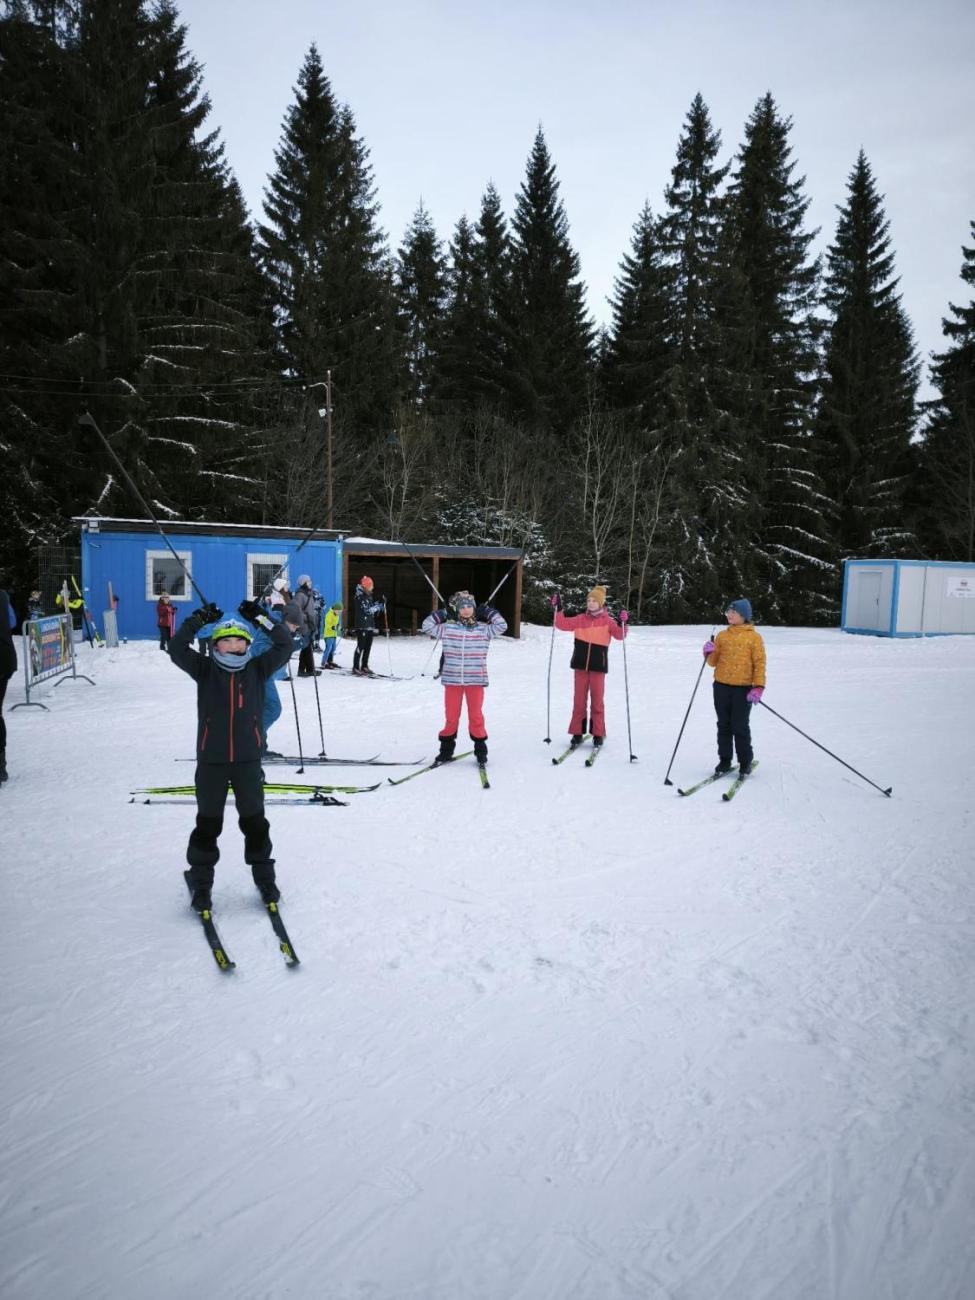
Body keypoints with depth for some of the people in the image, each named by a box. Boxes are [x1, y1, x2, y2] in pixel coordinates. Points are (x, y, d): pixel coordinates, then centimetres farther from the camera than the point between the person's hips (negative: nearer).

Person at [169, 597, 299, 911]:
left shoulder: (257, 670, 1)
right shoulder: (205, 670, -1)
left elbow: (285, 647, -6)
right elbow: (177, 650, -12)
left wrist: (261, 618, -9)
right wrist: (198, 620, -15)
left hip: (248, 759, 1)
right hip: (211, 760, -1)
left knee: (254, 821, 14)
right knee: (208, 823, 11)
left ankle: (264, 876, 29)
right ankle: (201, 881, 27)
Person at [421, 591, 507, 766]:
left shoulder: (483, 629, 2)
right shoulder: (447, 628, 2)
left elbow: (502, 627, -4)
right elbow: (426, 626, 3)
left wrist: (489, 612, 1)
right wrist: (440, 614, 0)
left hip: (475, 680, 0)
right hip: (452, 680, 0)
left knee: (476, 716, 7)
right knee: (451, 716, 8)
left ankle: (480, 749, 20)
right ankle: (446, 749, 22)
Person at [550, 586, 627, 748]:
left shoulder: (607, 621, -1)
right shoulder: (580, 619, 6)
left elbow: (619, 635, -9)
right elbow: (563, 624, 7)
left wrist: (623, 623, -27)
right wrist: (558, 610, -5)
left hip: (598, 665, -2)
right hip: (580, 665, 2)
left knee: (597, 700, 3)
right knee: (579, 699, 6)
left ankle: (598, 734, 13)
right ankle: (577, 732, 14)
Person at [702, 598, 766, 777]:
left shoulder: (754, 637, -1)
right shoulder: (722, 635, 8)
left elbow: (760, 663, -5)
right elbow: (713, 662, 11)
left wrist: (758, 687, -13)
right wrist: (709, 653, -11)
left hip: (743, 689, -4)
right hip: (721, 687, 4)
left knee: (740, 727, 0)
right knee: (724, 725, 10)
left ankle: (745, 761, 16)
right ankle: (724, 761, 20)